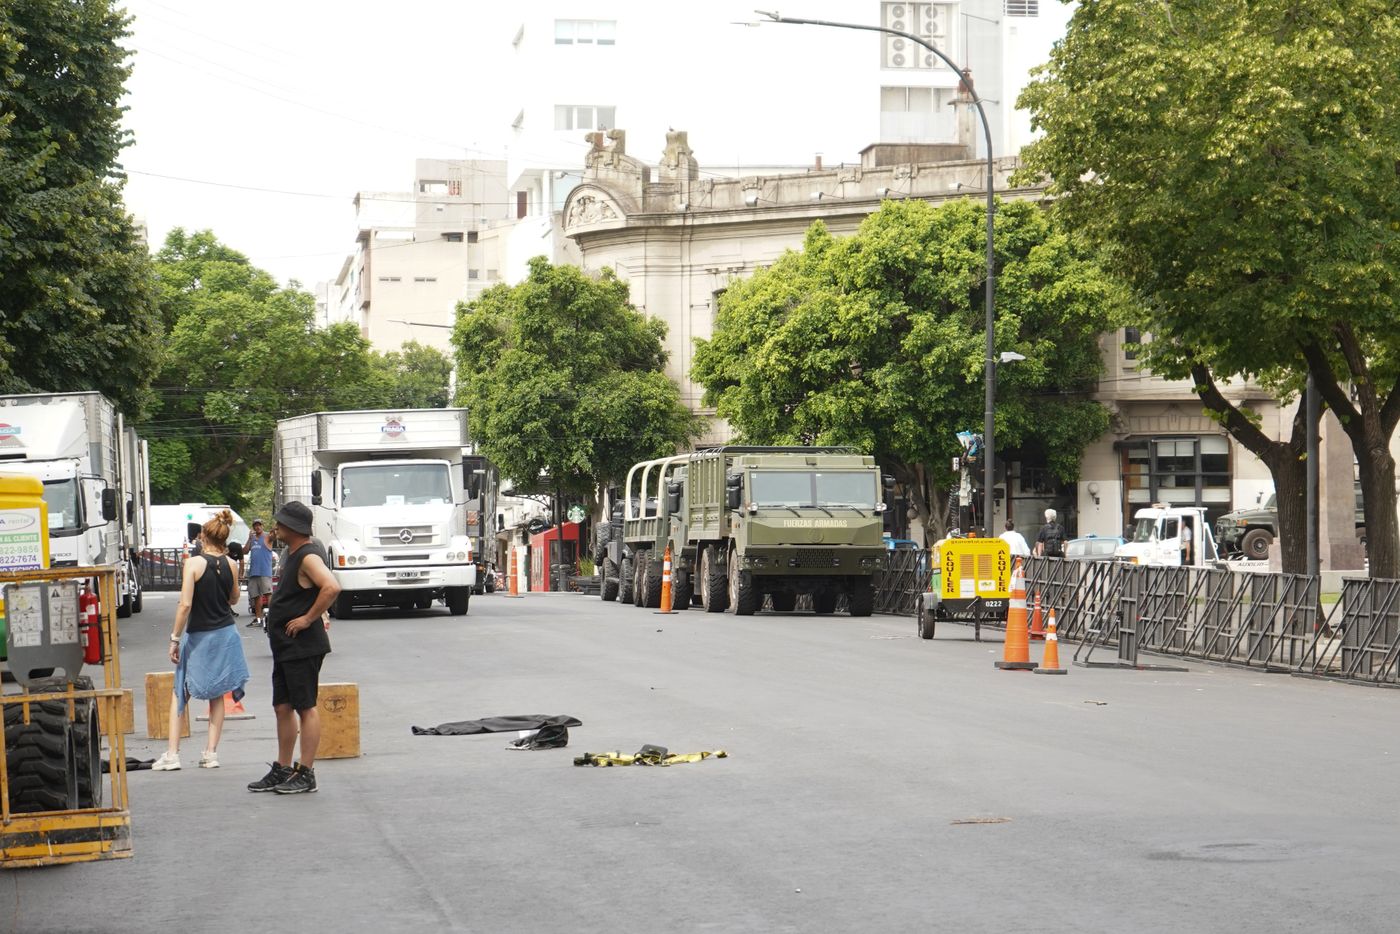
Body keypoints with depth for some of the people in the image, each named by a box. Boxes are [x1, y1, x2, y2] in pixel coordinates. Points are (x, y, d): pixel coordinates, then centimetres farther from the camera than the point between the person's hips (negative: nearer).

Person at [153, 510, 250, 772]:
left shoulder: (194, 563, -14)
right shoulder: (231, 565, -1)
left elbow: (185, 604, -19)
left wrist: (175, 638, -12)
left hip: (198, 636, -3)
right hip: (225, 633, 3)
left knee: (179, 695, 9)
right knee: (217, 696, 13)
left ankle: (172, 755, 4)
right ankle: (211, 753, 11)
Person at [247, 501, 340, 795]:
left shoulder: (308, 557, -18)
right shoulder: (294, 553, 14)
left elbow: (332, 588, -33)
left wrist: (308, 619, -25)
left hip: (302, 647, -11)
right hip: (286, 646, 11)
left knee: (305, 708, -4)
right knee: (283, 707, 14)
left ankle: (306, 774, 0)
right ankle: (282, 770, 22)